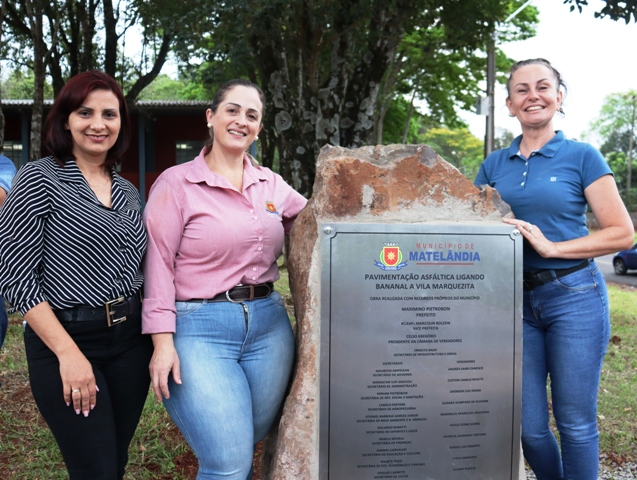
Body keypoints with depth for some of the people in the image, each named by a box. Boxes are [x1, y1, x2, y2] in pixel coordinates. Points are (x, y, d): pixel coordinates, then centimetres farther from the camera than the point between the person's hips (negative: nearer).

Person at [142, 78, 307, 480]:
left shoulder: (272, 184, 12)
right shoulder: (177, 183, -2)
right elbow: (158, 263, -6)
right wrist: (163, 341, -12)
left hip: (269, 325, 5)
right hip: (200, 328, -5)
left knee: (248, 445, 13)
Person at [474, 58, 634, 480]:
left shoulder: (582, 156, -1)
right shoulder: (494, 165, 9)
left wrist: (552, 246, -16)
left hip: (574, 296, -3)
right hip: (516, 300, 3)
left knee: (576, 423, 4)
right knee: (529, 427, 8)